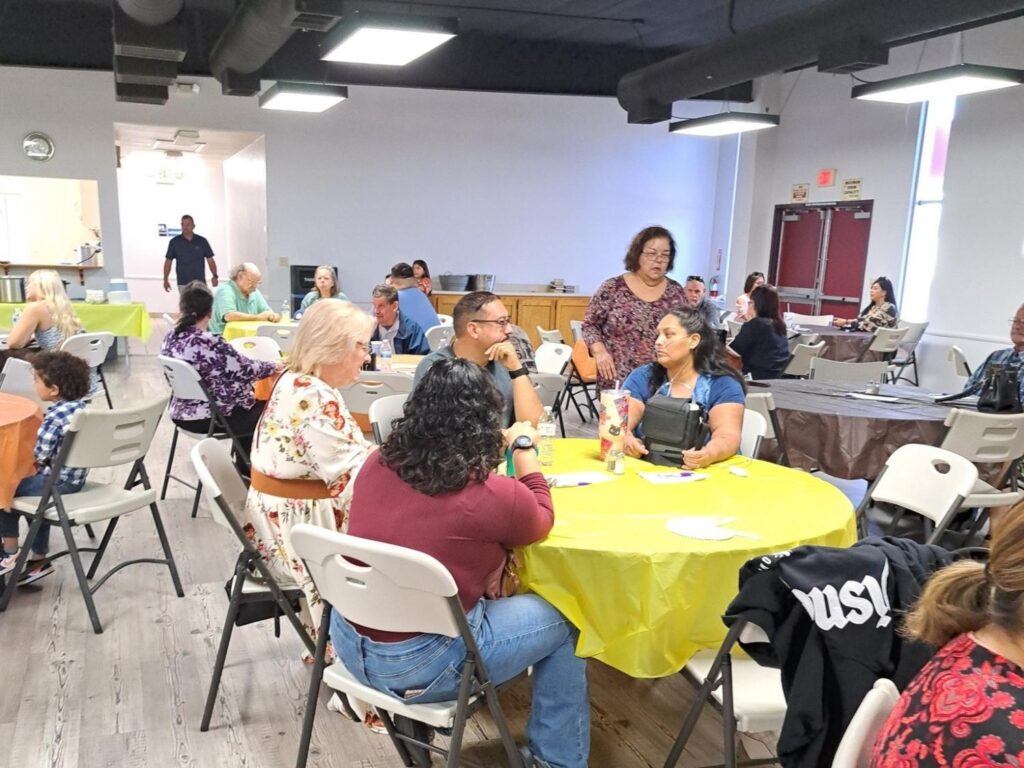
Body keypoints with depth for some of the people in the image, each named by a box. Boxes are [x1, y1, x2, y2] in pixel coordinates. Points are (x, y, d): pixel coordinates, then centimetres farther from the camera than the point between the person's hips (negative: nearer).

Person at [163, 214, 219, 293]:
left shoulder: (202, 241, 4)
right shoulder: (174, 242, 3)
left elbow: (210, 260, 4)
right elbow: (168, 261, 7)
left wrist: (214, 276, -10)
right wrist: (166, 280, 1)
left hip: (200, 283, 1)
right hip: (183, 284, -1)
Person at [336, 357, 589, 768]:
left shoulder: (377, 465, -2)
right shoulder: (494, 495, -19)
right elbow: (541, 520, 4)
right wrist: (523, 448, 15)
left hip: (350, 641, 7)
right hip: (420, 665, -7)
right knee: (561, 622, 13)